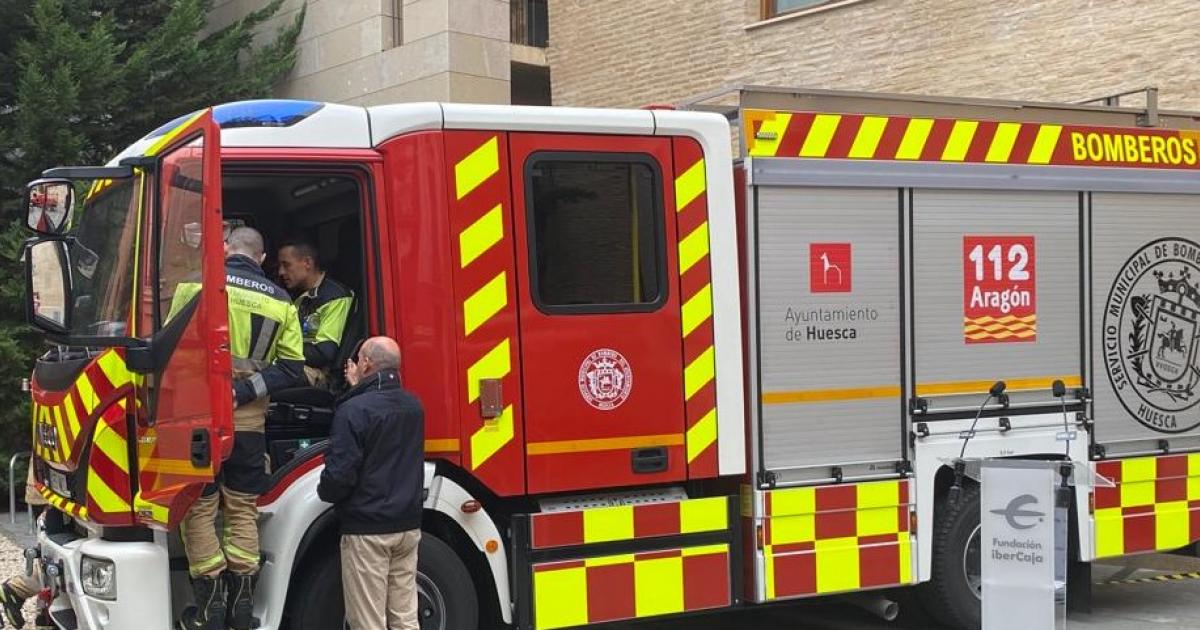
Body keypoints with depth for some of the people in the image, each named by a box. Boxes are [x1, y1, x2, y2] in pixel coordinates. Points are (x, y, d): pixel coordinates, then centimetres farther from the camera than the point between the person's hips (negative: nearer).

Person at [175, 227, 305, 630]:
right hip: (250, 421, 3)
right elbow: (291, 369, 0)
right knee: (243, 511, 13)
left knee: (198, 510, 6)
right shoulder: (281, 302, 5)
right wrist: (243, 391, -3)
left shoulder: (198, 285, -4)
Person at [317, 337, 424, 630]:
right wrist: (360, 388, 25)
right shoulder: (413, 406, 7)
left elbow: (340, 474, -18)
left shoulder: (353, 410, -16)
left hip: (367, 530, -7)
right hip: (408, 526, 7)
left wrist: (324, 491, 3)